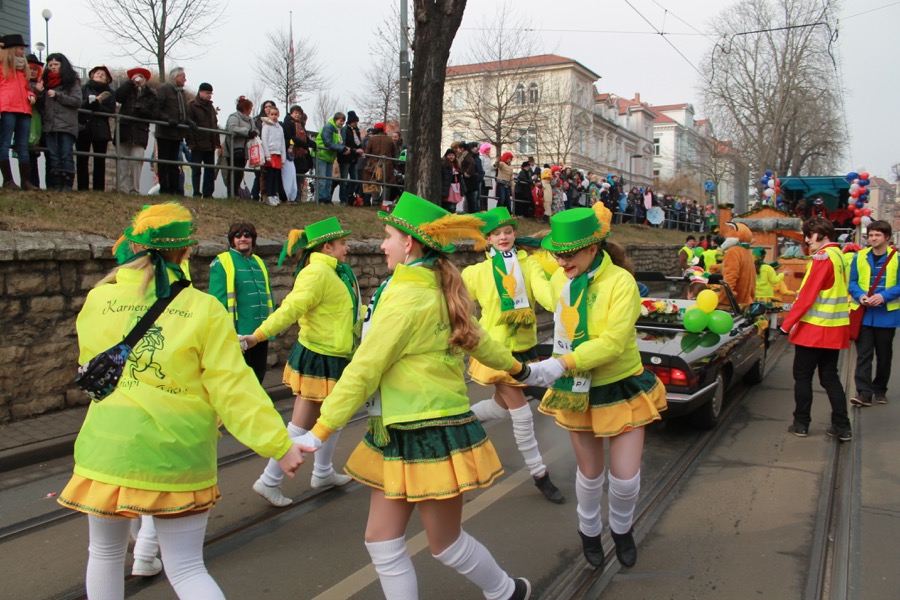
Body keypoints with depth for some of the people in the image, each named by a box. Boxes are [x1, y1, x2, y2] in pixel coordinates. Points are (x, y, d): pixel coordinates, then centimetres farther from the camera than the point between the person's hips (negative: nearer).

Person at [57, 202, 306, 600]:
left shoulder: (99, 299, -4)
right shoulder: (204, 309, -9)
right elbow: (234, 388, -11)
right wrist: (279, 444, -5)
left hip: (109, 449, 2)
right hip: (178, 458, -1)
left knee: (105, 553, 24)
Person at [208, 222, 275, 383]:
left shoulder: (260, 263, 14)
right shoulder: (222, 263, -6)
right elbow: (218, 300, -12)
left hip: (261, 333, 6)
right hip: (238, 333, -6)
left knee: (258, 376, 17)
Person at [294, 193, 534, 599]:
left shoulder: (406, 297, -19)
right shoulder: (440, 291, 8)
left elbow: (363, 372, -19)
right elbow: (478, 340, 22)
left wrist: (319, 433, -14)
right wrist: (517, 368, 40)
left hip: (429, 436, -9)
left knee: (446, 544, 11)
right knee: (382, 541, 11)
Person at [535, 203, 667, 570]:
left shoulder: (621, 282, -22)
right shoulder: (559, 280, -6)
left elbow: (613, 342, -30)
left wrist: (561, 364, -37)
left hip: (621, 390, -3)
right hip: (577, 392, 3)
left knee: (626, 479, 0)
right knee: (590, 474, 15)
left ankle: (621, 528, 34)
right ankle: (589, 530, 44)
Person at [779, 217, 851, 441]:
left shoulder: (822, 257, -16)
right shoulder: (839, 256, 12)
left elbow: (807, 295, -19)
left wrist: (787, 324, -15)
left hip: (814, 328, -8)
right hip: (835, 329, 8)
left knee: (802, 376, 4)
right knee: (830, 377, 13)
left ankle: (801, 423, 12)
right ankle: (842, 426, 13)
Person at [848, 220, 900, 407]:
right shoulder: (860, 256, 2)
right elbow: (852, 282, 4)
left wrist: (883, 296, -21)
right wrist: (860, 295, -15)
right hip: (864, 313, 1)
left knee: (884, 355, 12)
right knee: (863, 354, -4)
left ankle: (880, 390, 25)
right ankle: (864, 392, -4)